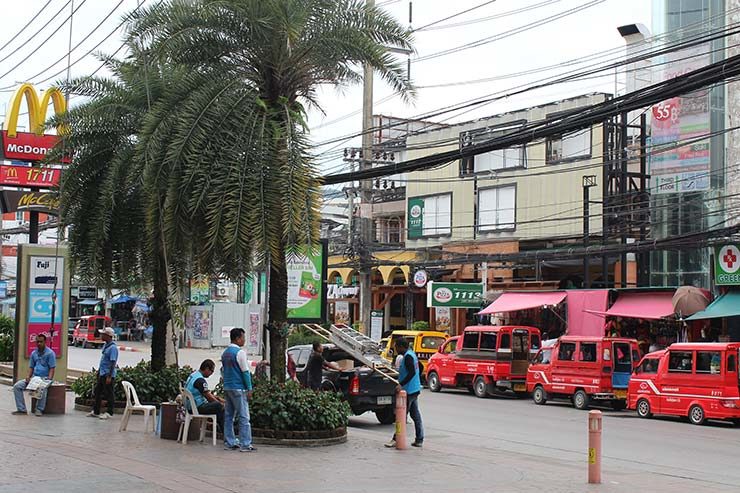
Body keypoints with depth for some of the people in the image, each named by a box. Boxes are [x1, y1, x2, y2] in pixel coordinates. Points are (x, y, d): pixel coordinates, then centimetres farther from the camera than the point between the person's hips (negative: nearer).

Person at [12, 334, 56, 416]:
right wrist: (28, 377, -3)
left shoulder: (50, 353, -4)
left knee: (42, 389, -40)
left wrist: (49, 379, -22)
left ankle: (39, 410, -23)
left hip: (45, 378, -6)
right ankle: (21, 409, -11)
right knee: (17, 386, -13)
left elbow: (52, 368, -8)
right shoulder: (34, 353, 14)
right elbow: (31, 367, 16)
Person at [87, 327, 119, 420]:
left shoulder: (113, 348, -19)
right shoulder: (105, 345, 10)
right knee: (97, 391, 15)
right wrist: (98, 371, 21)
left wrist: (109, 376, -24)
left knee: (109, 394, 0)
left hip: (108, 375, -10)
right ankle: (95, 411, 25)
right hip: (102, 374, 10)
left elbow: (113, 363, -22)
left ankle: (109, 413, 10)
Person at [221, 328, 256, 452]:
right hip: (238, 388, -8)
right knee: (244, 416, -5)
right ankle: (245, 444, -7)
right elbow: (245, 371, -14)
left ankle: (229, 442, 14)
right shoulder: (240, 352, -13)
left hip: (227, 387, 8)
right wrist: (249, 388, -9)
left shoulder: (225, 353, 12)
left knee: (229, 416, 11)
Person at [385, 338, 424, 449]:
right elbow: (418, 369, 24)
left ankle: (396, 439, -3)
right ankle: (419, 440, 13)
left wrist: (401, 384, -29)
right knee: (416, 415, 11)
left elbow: (412, 373, -27)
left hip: (409, 391, -10)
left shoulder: (408, 357, -17)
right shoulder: (412, 354, 13)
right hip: (415, 389, 10)